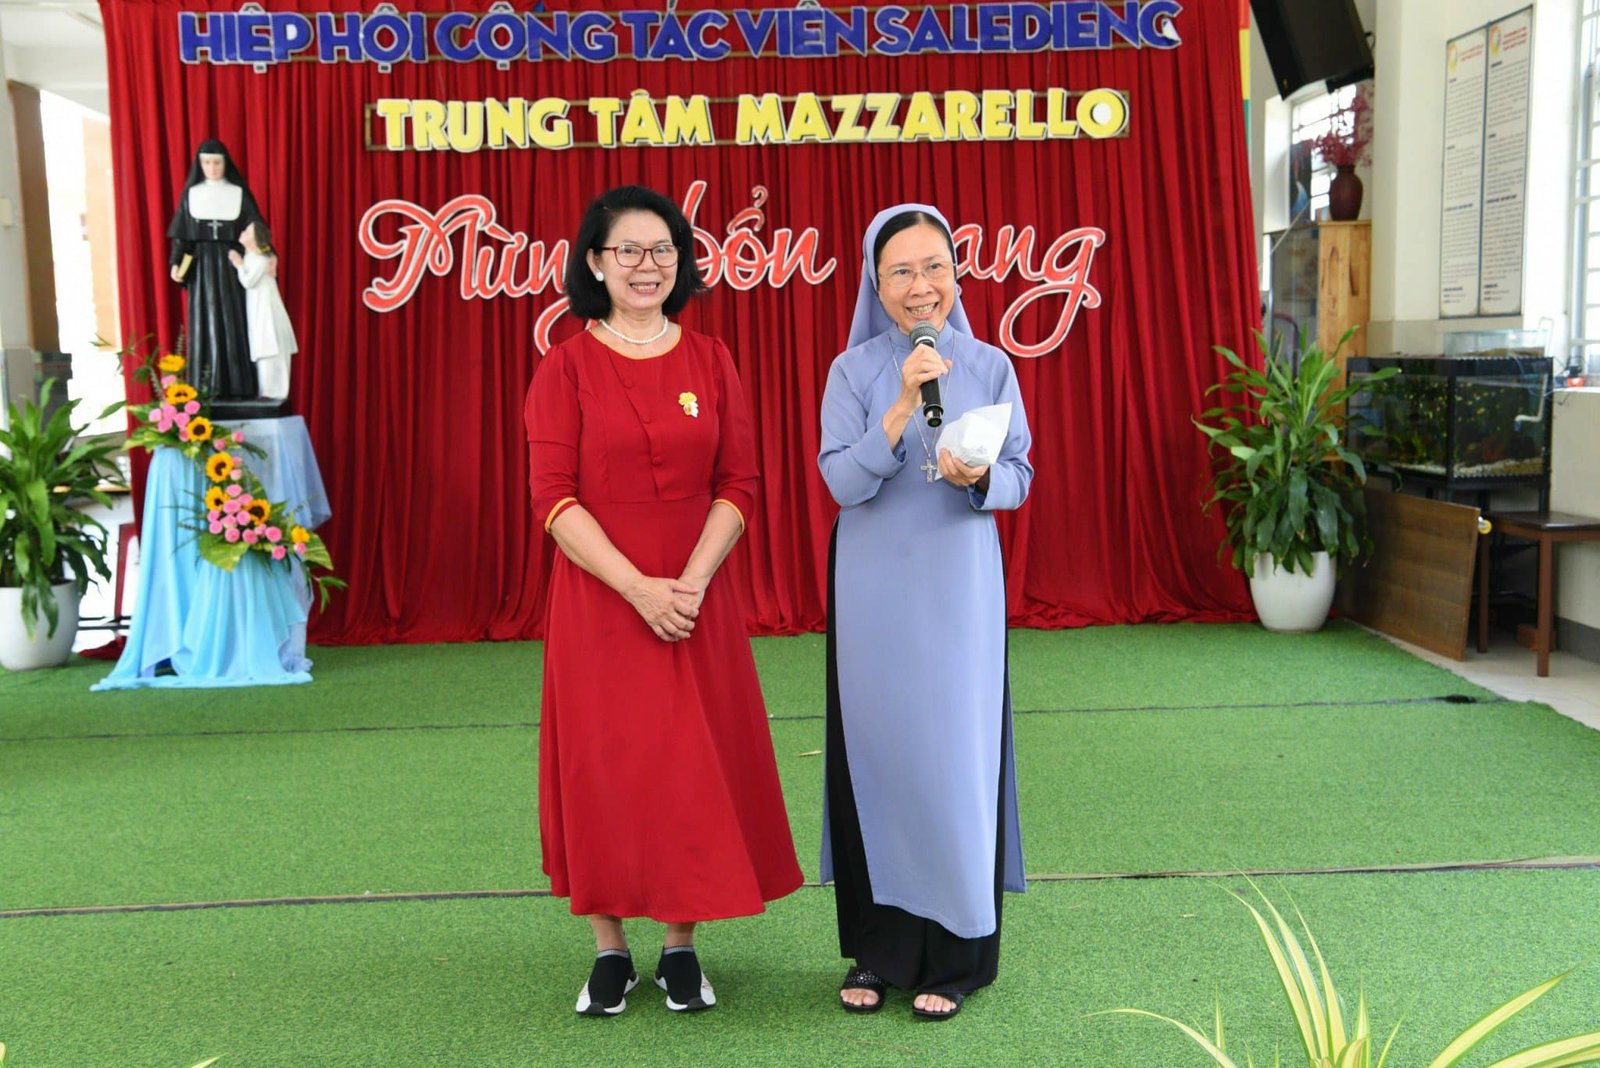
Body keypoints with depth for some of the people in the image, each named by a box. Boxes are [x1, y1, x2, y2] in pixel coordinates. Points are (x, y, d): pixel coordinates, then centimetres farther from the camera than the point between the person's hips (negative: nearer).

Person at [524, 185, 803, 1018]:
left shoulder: (709, 361, 5)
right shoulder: (567, 367, -2)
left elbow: (738, 486, 1)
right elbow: (554, 497, -8)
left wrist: (692, 580, -13)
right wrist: (638, 587, -17)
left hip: (697, 600, 2)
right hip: (598, 600, -2)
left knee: (693, 765, 5)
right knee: (601, 766, 4)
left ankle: (681, 947, 19)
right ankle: (609, 950, 17)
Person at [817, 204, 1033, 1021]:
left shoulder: (990, 366, 2)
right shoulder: (853, 371, -2)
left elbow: (1021, 478, 4)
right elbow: (843, 483, -10)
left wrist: (979, 478, -17)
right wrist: (902, 407, -21)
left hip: (959, 585, 0)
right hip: (875, 591, 0)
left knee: (957, 754, 1)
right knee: (878, 752, 5)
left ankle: (955, 954, 14)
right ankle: (880, 947, 19)